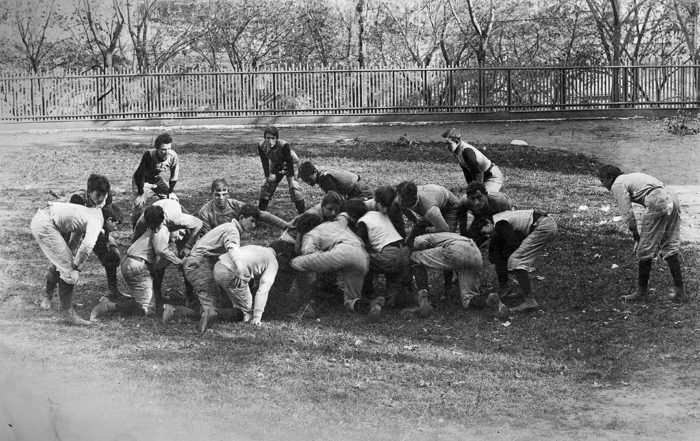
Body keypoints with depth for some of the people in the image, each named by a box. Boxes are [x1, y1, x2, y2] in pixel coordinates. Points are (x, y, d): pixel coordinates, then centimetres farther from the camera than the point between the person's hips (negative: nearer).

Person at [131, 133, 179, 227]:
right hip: (144, 181, -4)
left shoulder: (172, 156, -24)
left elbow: (174, 175, -7)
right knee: (138, 203, -20)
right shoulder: (149, 155, -34)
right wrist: (141, 193, -23)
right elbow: (139, 174, -25)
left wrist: (171, 191, -5)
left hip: (159, 180, 4)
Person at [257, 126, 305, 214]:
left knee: (294, 187, -17)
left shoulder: (284, 145, -39)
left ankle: (302, 213, -11)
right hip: (275, 166, 4)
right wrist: (268, 176, -14)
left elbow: (289, 163, -31)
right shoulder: (261, 146, -26)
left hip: (288, 166, -4)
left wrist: (291, 179, -29)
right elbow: (265, 162, -13)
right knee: (267, 186, 5)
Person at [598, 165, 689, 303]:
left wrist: (636, 236, 5)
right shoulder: (631, 177, 32)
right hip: (672, 199, 9)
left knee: (645, 250, 2)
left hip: (658, 203, -9)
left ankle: (642, 291, 11)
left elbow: (628, 214, -1)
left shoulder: (617, 185, 5)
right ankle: (680, 292, 10)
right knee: (670, 248, 12)